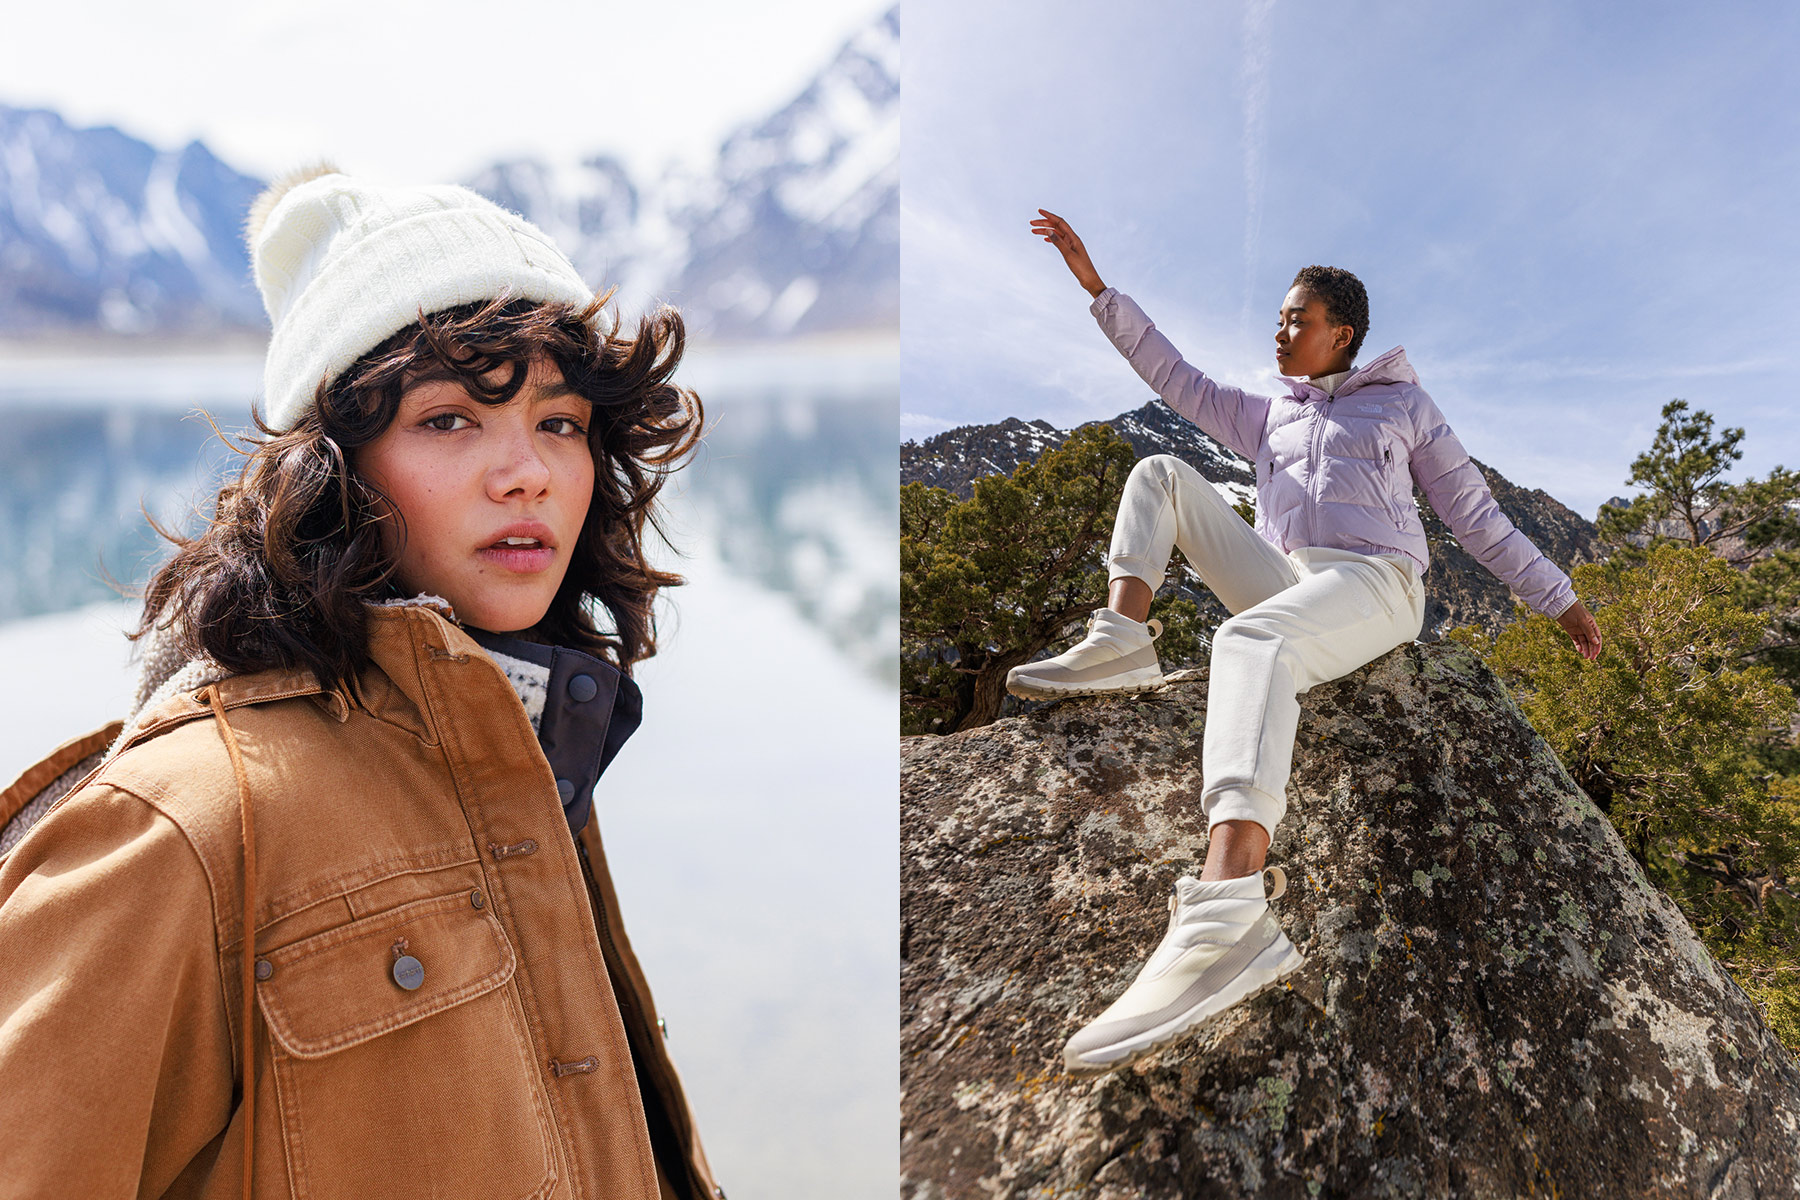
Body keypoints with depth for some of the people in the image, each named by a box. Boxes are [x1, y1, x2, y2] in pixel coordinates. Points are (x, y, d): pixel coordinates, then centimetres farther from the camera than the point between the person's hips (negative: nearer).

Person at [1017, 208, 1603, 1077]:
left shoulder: (1402, 404, 18)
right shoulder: (1269, 418, 30)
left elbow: (1475, 514, 17)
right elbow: (1177, 379, 27)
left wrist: (1558, 599, 12)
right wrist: (1098, 288, 21)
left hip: (1372, 587, -6)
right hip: (1284, 590, 6)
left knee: (1250, 640, -42)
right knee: (1161, 473, 3)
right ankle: (1124, 641, -22)